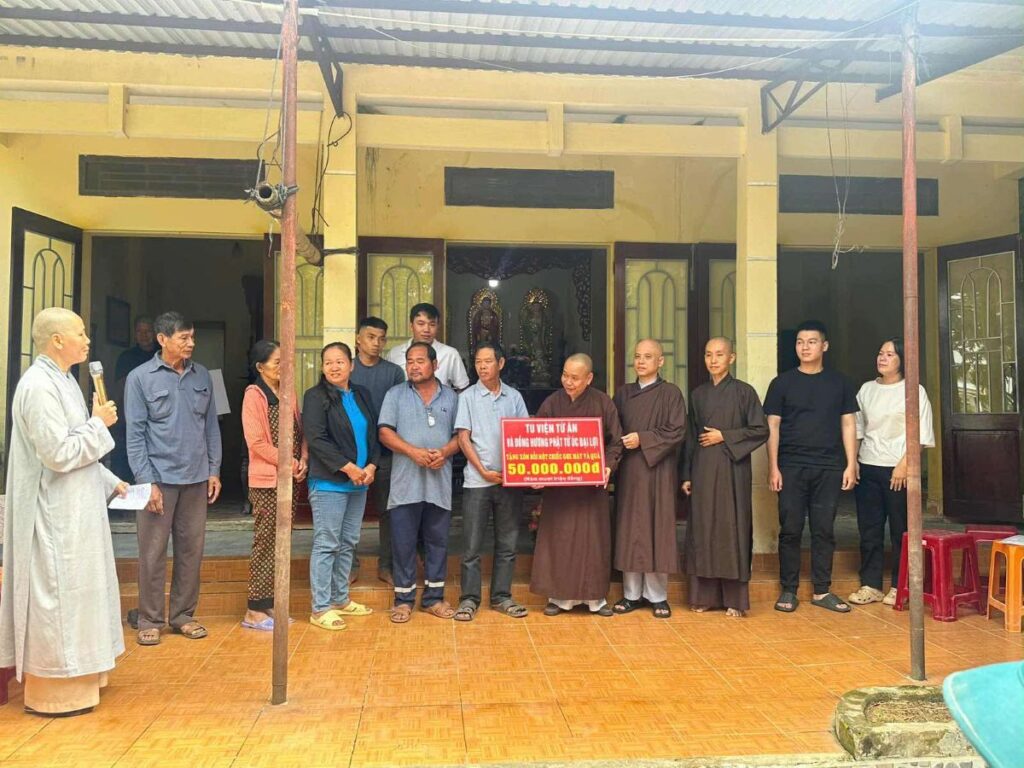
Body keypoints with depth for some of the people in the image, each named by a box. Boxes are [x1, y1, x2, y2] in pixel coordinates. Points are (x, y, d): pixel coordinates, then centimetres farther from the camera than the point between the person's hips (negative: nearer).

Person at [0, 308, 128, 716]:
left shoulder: (62, 380, 11)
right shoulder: (39, 386, -20)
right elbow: (58, 454, -24)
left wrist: (110, 482, 16)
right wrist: (98, 423, -13)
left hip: (74, 509, 10)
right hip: (55, 514, -10)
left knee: (74, 591, 18)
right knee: (57, 594, 1)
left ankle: (72, 675, 32)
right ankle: (55, 690, 15)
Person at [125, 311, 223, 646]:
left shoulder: (202, 376, 6)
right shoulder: (140, 378, -4)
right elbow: (135, 433, -6)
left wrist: (214, 470, 7)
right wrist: (147, 481, -11)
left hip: (196, 478, 4)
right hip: (160, 477, -4)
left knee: (191, 549, 10)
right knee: (153, 552, 3)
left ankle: (183, 614, 23)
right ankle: (150, 620, 17)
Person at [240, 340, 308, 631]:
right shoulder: (254, 395, -9)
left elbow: (300, 432, 15)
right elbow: (257, 443, -14)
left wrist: (303, 460, -2)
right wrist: (291, 464, -12)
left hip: (290, 479, 7)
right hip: (266, 481, -7)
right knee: (264, 544, -2)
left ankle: (270, 604, 21)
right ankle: (254, 610, 7)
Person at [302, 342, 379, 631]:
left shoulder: (362, 395, 13)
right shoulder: (316, 397, -6)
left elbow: (372, 435, 15)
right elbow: (316, 439, -14)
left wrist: (371, 466, -1)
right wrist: (348, 467, -16)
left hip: (359, 482, 7)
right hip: (328, 483, -7)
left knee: (348, 544, 13)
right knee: (326, 545, -3)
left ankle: (340, 599, 25)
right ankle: (320, 609, 4)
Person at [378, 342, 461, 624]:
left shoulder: (451, 397, 10)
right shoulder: (395, 395, 6)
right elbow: (385, 432, -3)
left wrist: (445, 452, -13)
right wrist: (413, 451, -16)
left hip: (440, 483, 1)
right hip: (406, 483, -1)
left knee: (437, 542, 8)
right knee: (403, 543, 4)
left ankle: (434, 597, 20)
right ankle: (404, 599, 15)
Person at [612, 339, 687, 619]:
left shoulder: (670, 393, 0)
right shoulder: (623, 393, 12)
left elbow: (677, 431, -9)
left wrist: (642, 439, -14)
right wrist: (620, 443, -6)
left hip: (658, 471, -3)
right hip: (628, 471, 4)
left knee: (657, 530, 0)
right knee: (629, 531, 4)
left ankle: (657, 595, 10)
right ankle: (632, 593, 13)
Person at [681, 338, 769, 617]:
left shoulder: (744, 391, 0)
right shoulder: (698, 394, 11)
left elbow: (760, 430, -3)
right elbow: (691, 436, 12)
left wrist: (724, 437, -10)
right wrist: (687, 475, 7)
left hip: (732, 469, -3)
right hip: (702, 470, 4)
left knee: (732, 528, -1)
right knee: (702, 529, 4)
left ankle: (735, 598, 7)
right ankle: (704, 595, 12)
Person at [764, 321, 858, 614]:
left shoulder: (839, 383, 9)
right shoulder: (782, 383, 4)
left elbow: (848, 425, 9)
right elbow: (772, 427, 2)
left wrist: (851, 464, 1)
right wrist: (773, 467, -5)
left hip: (829, 468, 1)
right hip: (791, 467, -1)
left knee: (824, 530, 6)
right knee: (790, 530, 2)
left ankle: (822, 591, 16)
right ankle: (788, 590, 11)